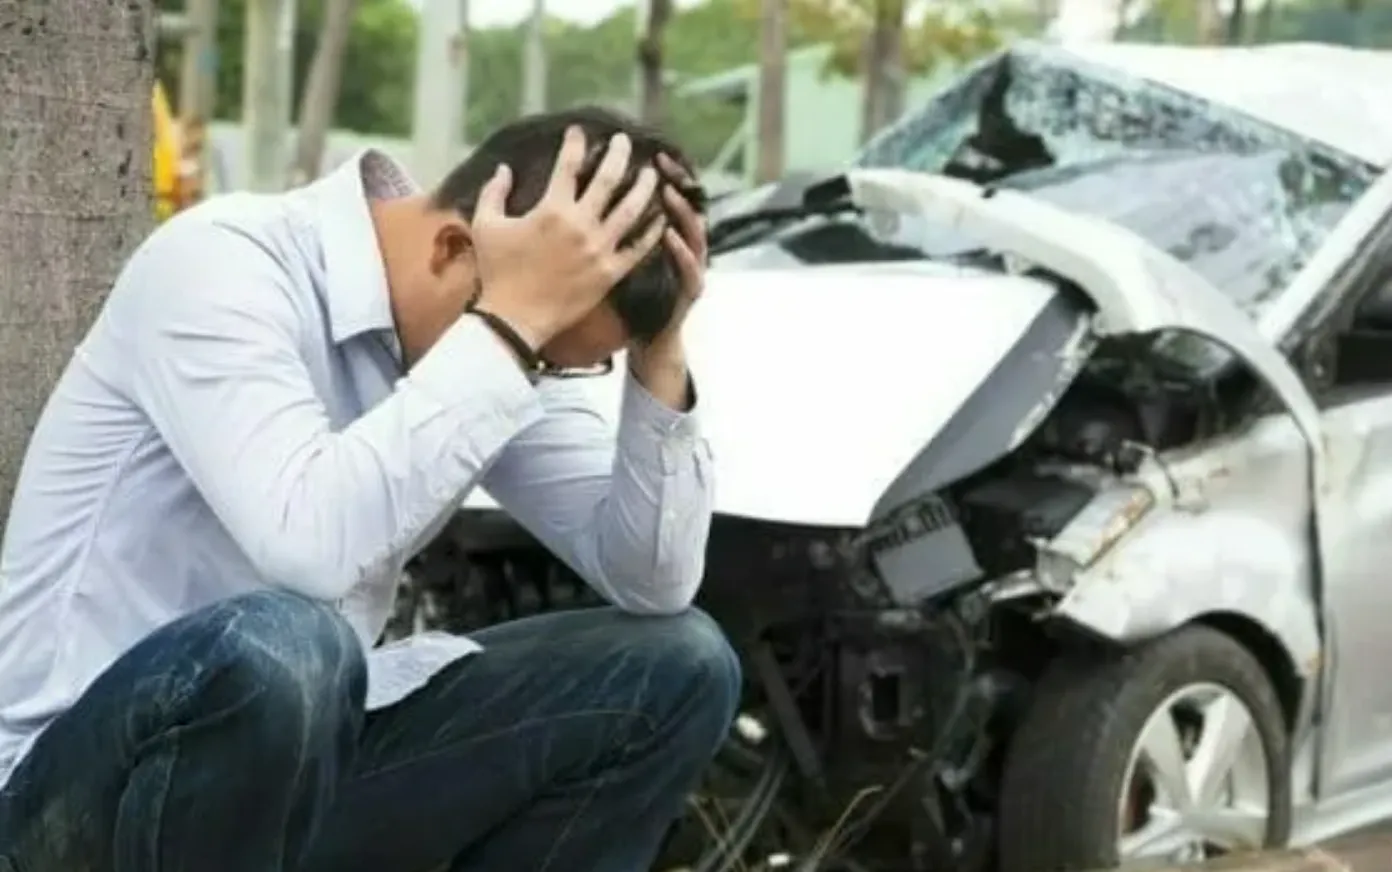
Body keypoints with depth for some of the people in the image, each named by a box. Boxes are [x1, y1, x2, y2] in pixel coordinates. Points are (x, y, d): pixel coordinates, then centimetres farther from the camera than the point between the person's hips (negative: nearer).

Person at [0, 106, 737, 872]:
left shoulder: (483, 341, 0)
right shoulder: (219, 263, -21)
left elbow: (654, 586, -1)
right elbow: (312, 545, -38)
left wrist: (658, 359, -13)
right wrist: (511, 323, -32)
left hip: (298, 765, 7)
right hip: (84, 786, -7)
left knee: (678, 668, -3)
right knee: (281, 644, -40)